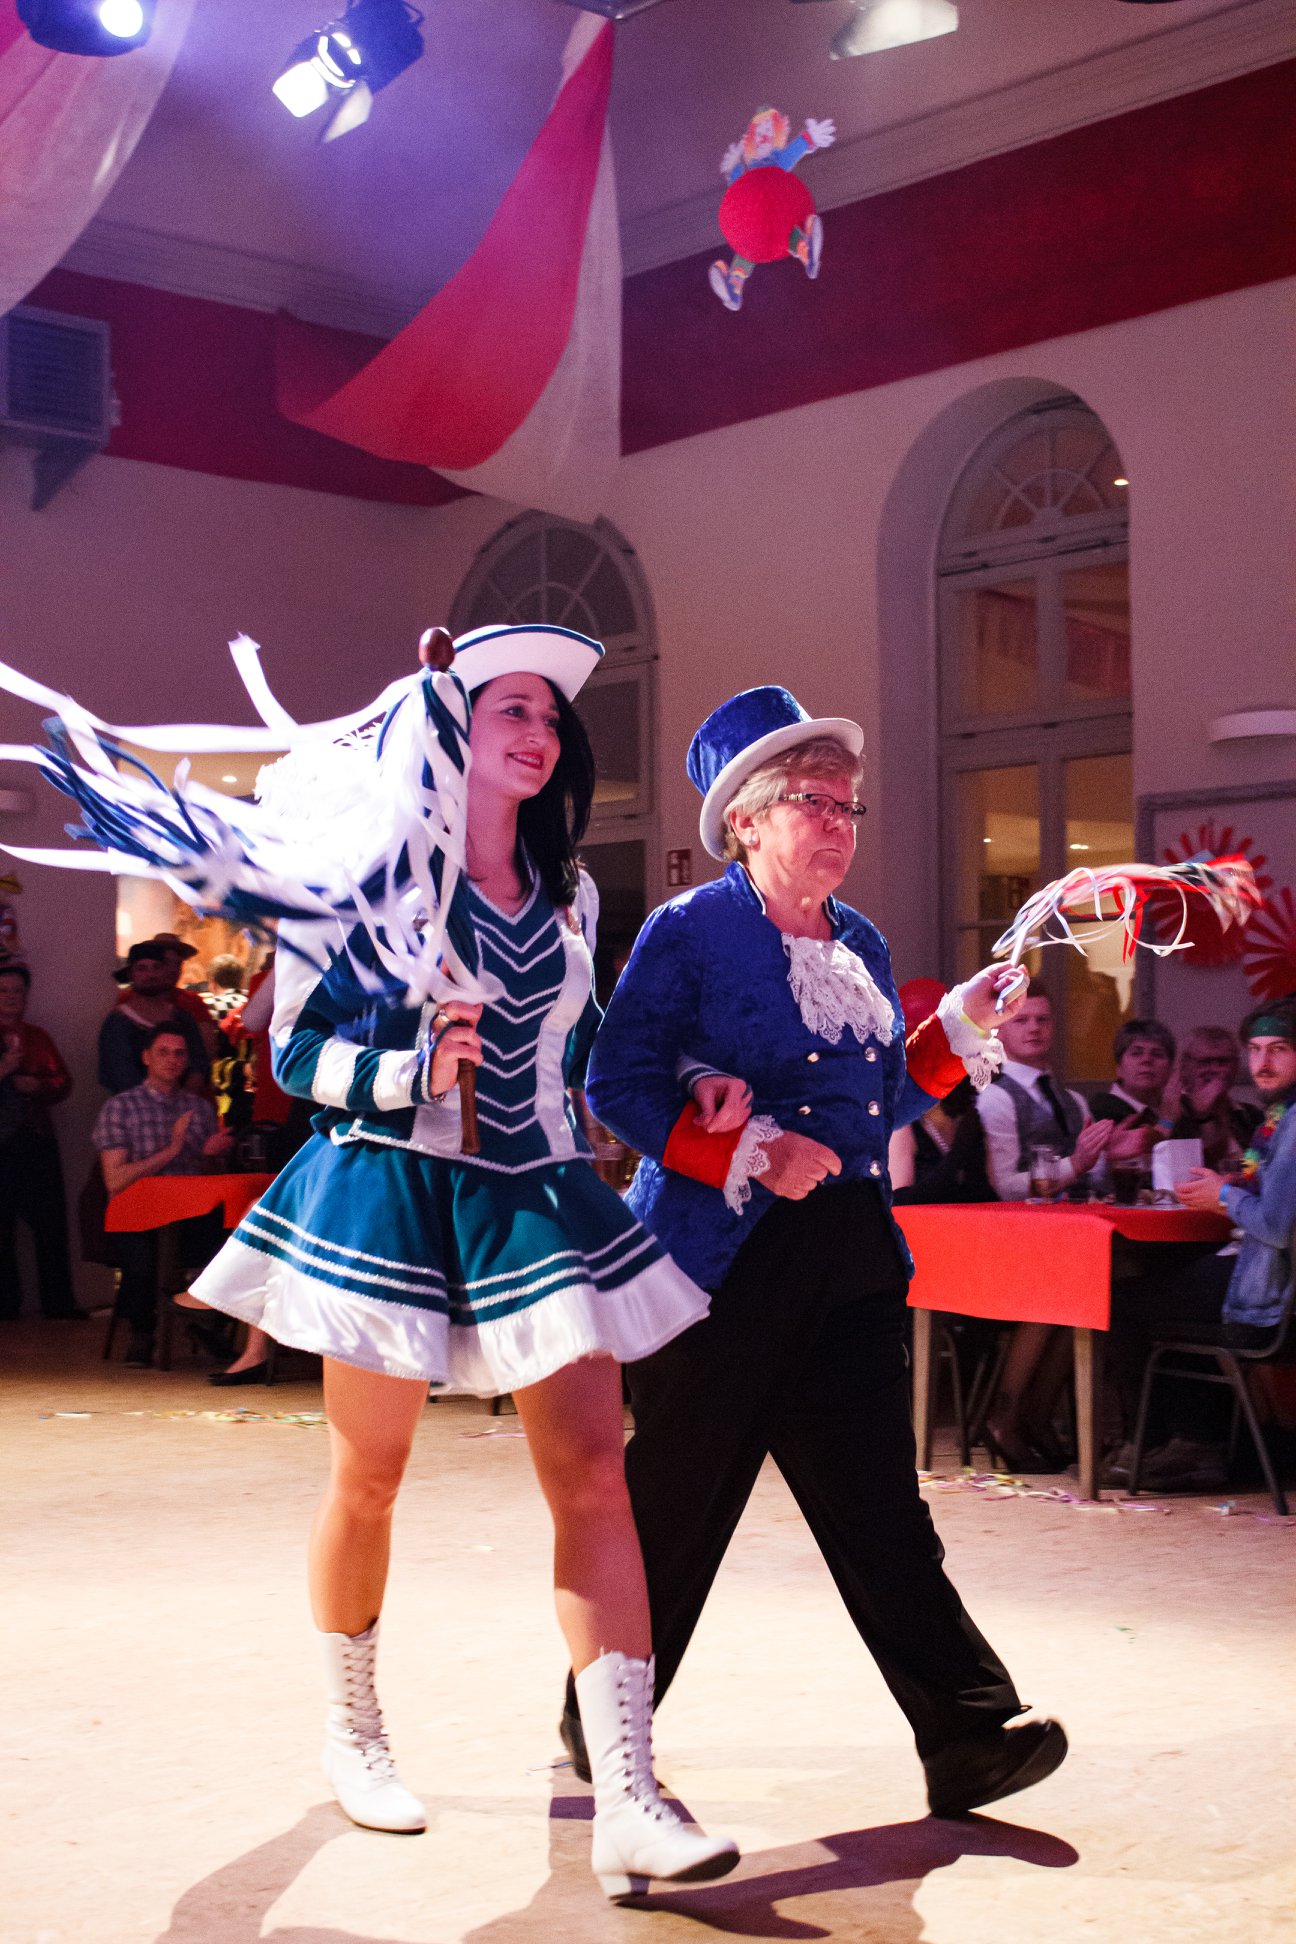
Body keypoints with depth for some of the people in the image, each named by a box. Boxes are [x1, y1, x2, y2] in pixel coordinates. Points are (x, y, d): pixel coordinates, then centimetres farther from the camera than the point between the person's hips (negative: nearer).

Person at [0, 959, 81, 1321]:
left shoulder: (37, 1037, 16)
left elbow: (63, 1081, 10)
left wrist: (38, 1085, -9)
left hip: (36, 1138, 3)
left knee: (51, 1222, 0)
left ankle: (59, 1303, 5)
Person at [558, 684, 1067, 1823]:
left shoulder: (861, 945, 16)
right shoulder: (688, 933, -5)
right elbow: (618, 1086, -11)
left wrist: (959, 1029, 7)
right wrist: (745, 1155, -19)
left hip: (851, 1258, 6)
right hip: (727, 1260, -6)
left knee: (880, 1510, 4)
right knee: (676, 1504, 3)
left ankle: (968, 1736, 4)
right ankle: (601, 1725, 20)